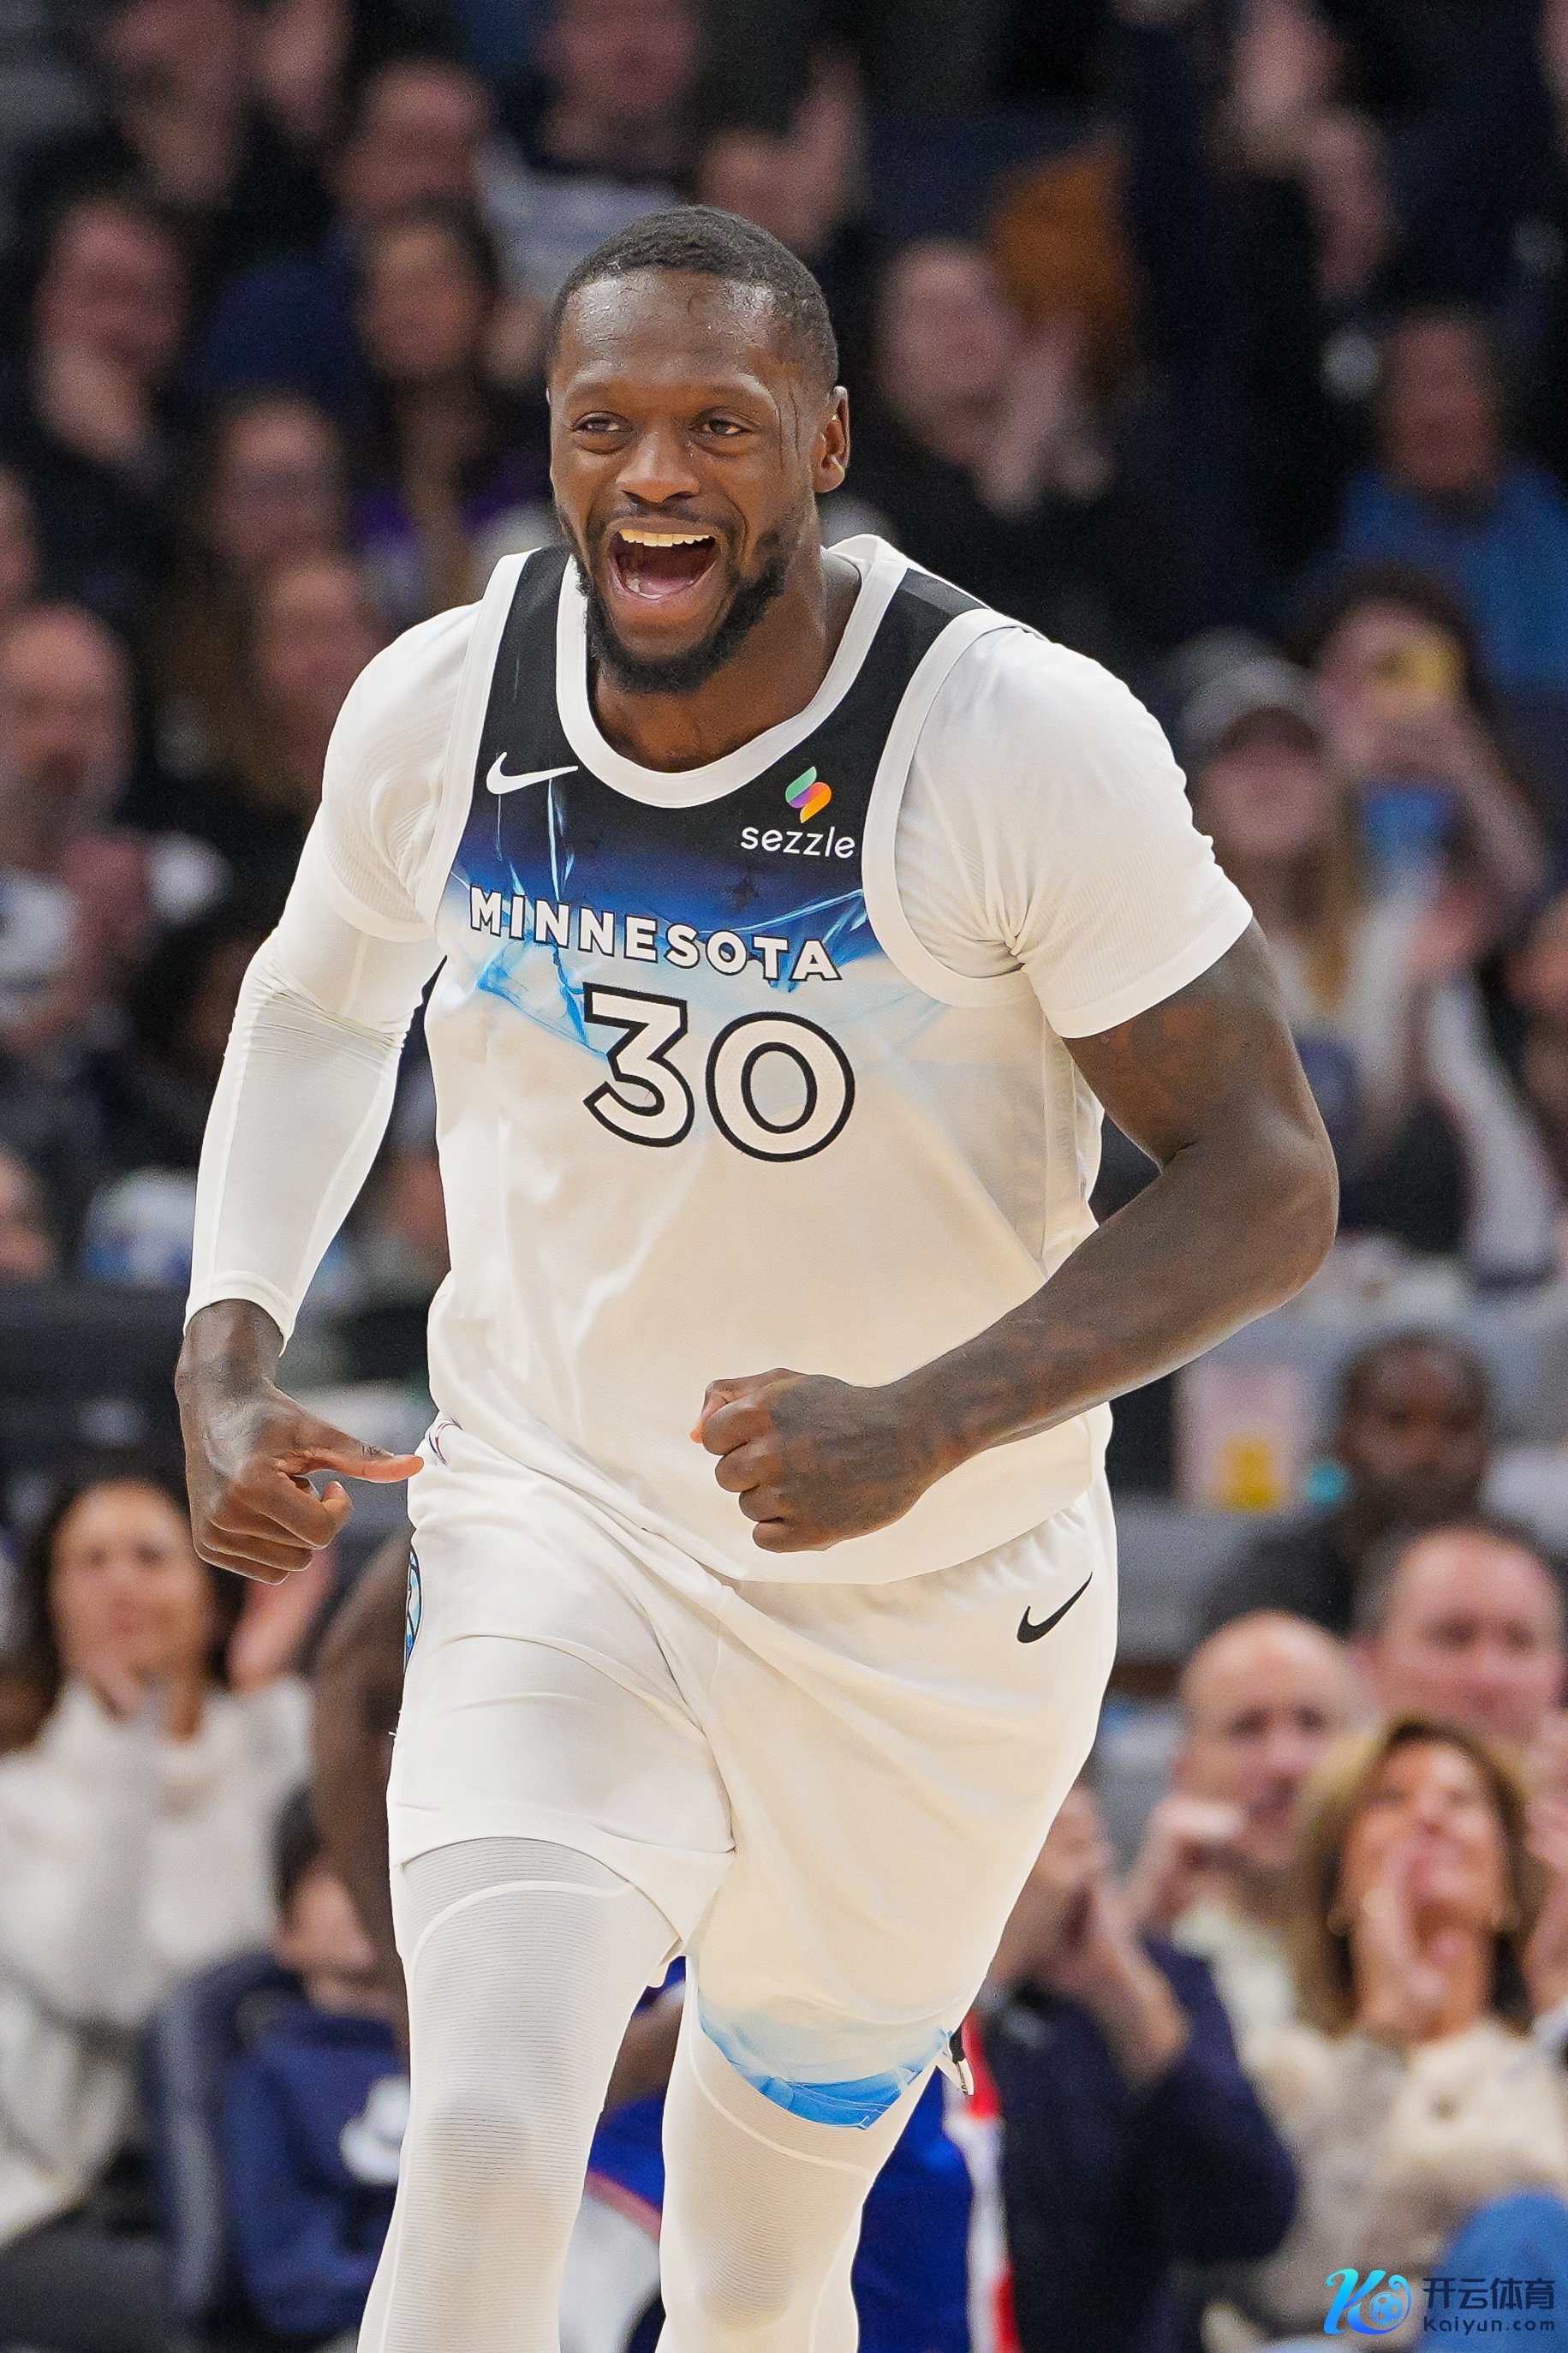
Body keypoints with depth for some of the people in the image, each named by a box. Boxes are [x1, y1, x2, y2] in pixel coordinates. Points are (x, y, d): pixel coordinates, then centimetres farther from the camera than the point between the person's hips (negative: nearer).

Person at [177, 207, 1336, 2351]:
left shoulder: (1028, 744, -20)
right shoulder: (437, 711, -8)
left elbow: (1267, 1182, -17)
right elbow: (323, 1004, 14)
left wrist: (927, 1424, -31)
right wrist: (228, 1352, -1)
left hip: (931, 1613, -1)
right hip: (551, 1535, 1)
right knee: (484, 2153, -24)